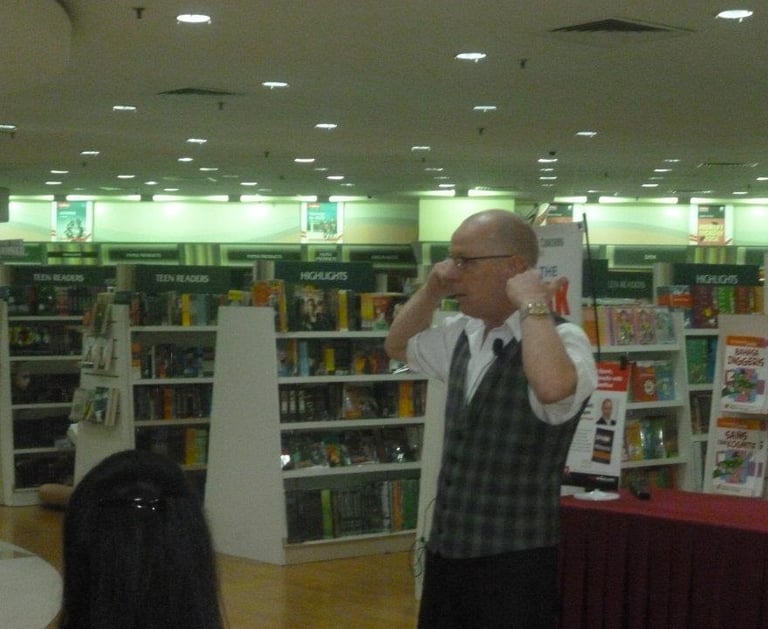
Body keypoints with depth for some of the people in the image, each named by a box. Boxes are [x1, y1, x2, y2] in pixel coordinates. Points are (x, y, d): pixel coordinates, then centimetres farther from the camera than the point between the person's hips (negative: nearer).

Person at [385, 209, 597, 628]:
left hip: (512, 563, -7)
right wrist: (431, 290, 10)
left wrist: (532, 305, -24)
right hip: (446, 551, 7)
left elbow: (553, 389, -39)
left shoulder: (561, 340, -15)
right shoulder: (463, 335, 8)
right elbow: (399, 346, 27)